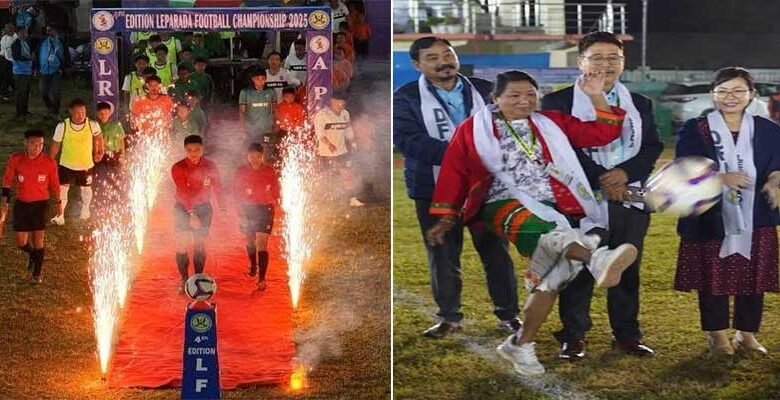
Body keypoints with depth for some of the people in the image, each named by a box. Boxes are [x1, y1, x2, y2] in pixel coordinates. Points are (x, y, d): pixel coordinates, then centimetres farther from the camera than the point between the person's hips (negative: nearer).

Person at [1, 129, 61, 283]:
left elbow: (54, 185, 2)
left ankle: (36, 273, 17)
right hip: (21, 204, 1)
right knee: (21, 242, 6)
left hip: (40, 204, -1)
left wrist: (58, 203, 12)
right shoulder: (15, 159, -11)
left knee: (38, 238, 0)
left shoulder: (49, 163, -11)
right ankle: (32, 255, 41)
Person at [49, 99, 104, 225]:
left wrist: (99, 152, 5)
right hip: (66, 165, -1)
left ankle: (85, 209, 47)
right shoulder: (62, 126, -19)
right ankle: (60, 215, 2)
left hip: (86, 164, 1)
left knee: (86, 188, 21)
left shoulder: (92, 125, -18)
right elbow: (56, 145, -7)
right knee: (62, 188, -9)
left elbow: (98, 136, 5)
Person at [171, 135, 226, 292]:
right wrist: (191, 213, -33)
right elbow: (183, 192, -23)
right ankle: (184, 280, 5)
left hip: (203, 208, 1)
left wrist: (223, 209, -13)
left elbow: (217, 188, -2)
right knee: (181, 245, -6)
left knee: (199, 244, 4)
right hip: (183, 209, -1)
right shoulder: (178, 168, -13)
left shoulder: (210, 166, -5)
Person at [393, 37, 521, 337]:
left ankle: (508, 314, 19)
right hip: (435, 189, -2)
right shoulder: (406, 98, -3)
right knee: (443, 256, 6)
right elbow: (407, 140, -16)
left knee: (496, 251, 7)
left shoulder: (484, 91, 7)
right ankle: (449, 317, 19)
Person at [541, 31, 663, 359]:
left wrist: (625, 172, -12)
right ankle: (573, 337, 9)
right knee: (578, 271, 0)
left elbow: (653, 147, 6)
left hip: (630, 199, 4)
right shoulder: (558, 103, 0)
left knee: (627, 270, 7)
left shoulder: (640, 104, 14)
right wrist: (601, 179, -15)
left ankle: (627, 334, 17)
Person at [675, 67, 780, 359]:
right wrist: (719, 178, -26)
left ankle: (747, 333, 18)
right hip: (710, 219, -2)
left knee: (752, 277, 5)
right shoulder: (694, 130, 1)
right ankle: (718, 334, 14)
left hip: (754, 220, 2)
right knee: (713, 276, 1)